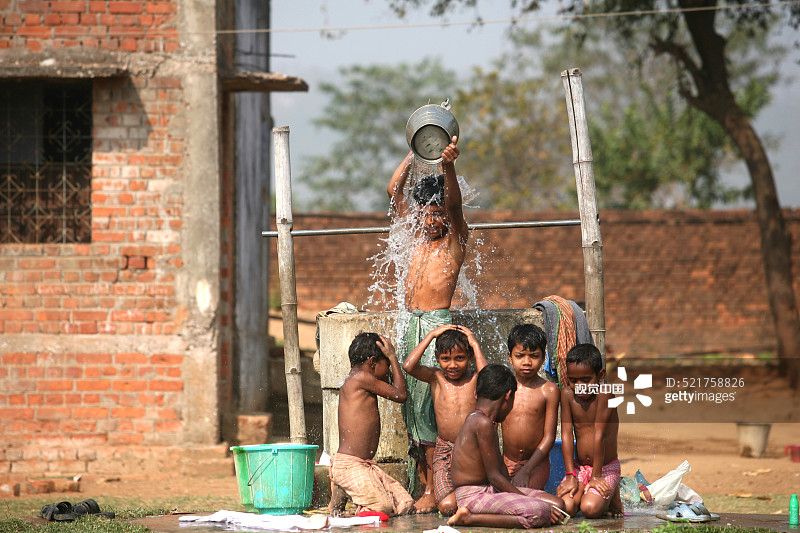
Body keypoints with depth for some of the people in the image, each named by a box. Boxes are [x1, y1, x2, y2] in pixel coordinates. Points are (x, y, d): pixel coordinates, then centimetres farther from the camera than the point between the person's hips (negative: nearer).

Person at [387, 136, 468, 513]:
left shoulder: (456, 237, 3)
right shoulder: (419, 233, 18)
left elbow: (454, 203, -16)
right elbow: (394, 191, 14)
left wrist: (448, 167, -32)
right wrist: (415, 154, 7)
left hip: (437, 323, -7)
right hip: (408, 322, 7)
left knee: (426, 405, -14)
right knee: (410, 404, 3)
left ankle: (433, 492, -14)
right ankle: (423, 484, 5)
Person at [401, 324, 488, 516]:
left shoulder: (474, 379, 0)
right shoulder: (436, 377, 3)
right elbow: (408, 366, -14)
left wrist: (475, 345, -13)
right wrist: (431, 335, -8)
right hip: (445, 451, 0)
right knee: (447, 507, -15)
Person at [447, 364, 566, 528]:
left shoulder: (476, 419, 16)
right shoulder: (483, 424, -16)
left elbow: (500, 467, 21)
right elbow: (494, 476, -16)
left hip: (490, 490, 11)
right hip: (473, 495, -11)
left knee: (557, 504, 2)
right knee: (540, 513, -29)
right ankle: (470, 518, -16)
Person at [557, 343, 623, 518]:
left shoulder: (603, 395, -19)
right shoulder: (567, 394, -5)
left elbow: (599, 436, -19)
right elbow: (566, 434, -7)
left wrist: (596, 476, -19)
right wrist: (570, 475, -13)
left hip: (606, 468, -4)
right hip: (580, 468, 4)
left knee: (590, 508, -27)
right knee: (564, 507, -21)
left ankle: (612, 499, 6)